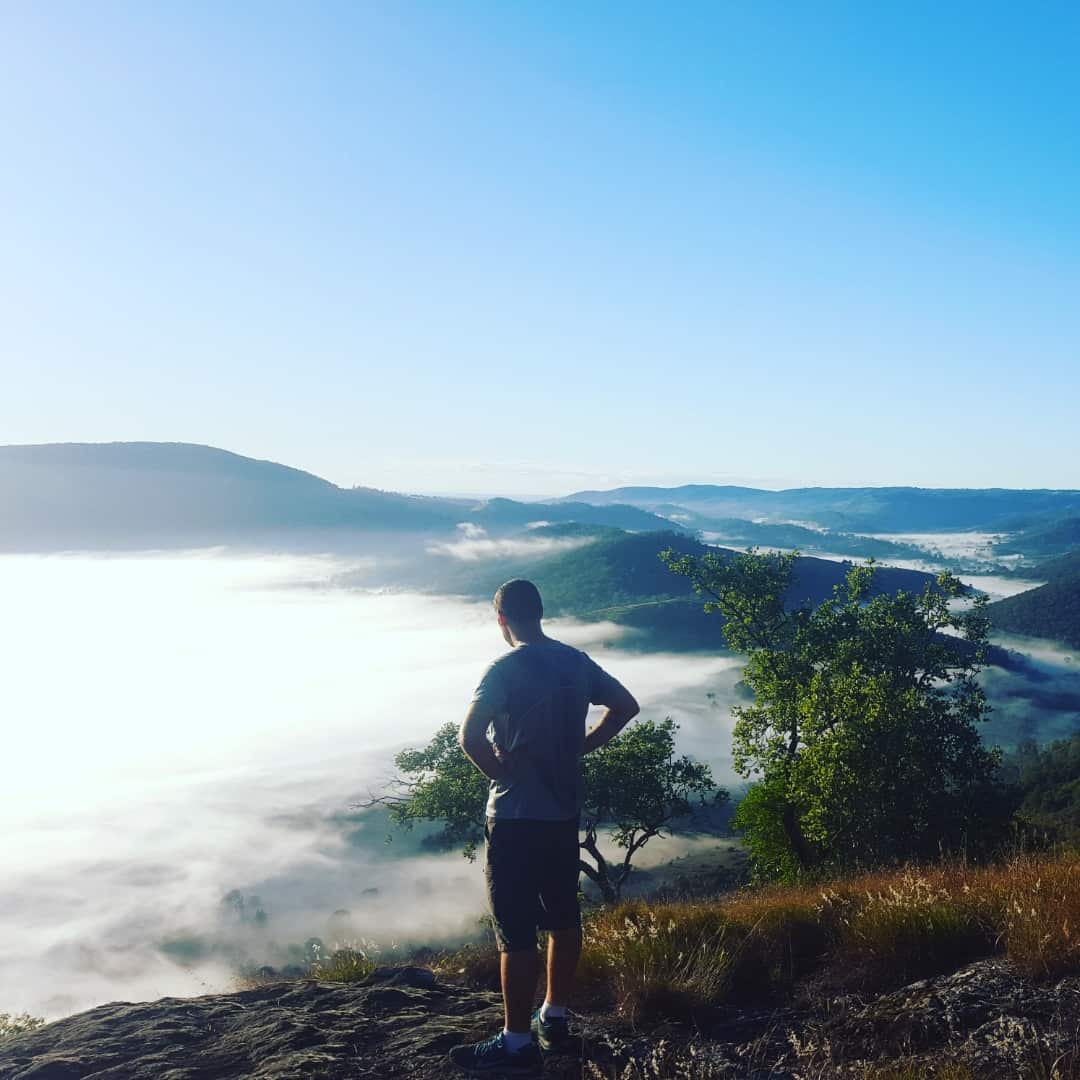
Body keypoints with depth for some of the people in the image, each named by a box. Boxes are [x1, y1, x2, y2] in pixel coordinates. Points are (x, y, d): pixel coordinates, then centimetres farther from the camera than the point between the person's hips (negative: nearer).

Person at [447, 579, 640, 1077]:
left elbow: (470, 737, -26)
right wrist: (579, 748, 10)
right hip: (564, 810, 8)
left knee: (515, 930, -1)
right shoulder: (576, 661, 4)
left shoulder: (506, 669, -17)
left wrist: (500, 773, -10)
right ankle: (554, 1017, 30)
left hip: (517, 816, -7)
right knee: (563, 916, 17)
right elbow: (626, 707, 15)